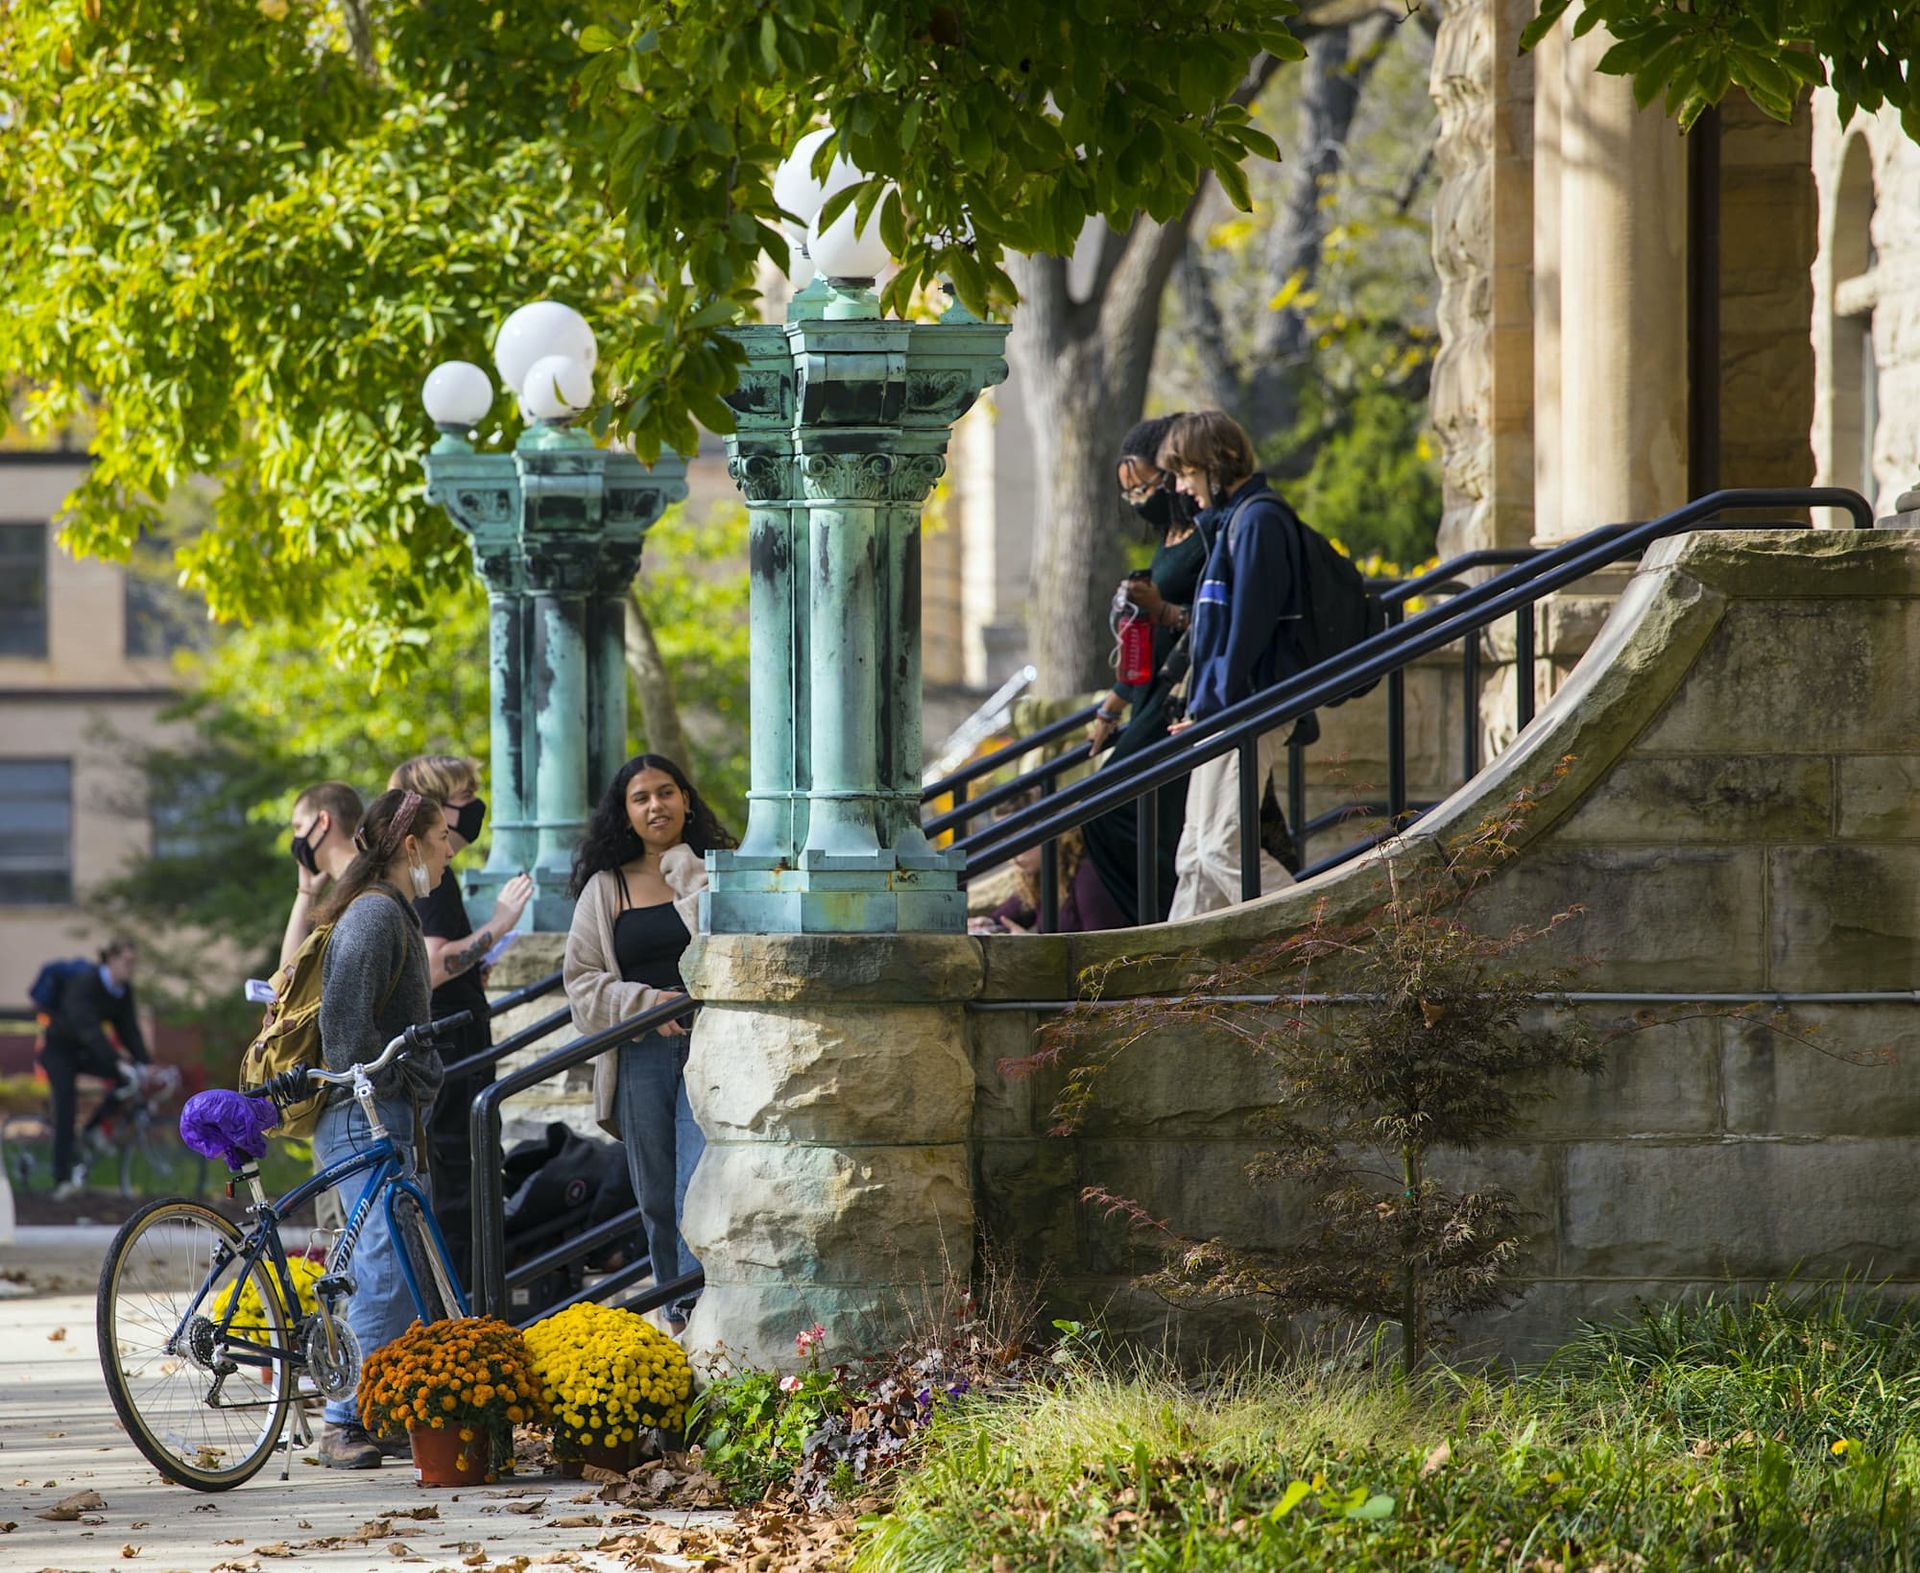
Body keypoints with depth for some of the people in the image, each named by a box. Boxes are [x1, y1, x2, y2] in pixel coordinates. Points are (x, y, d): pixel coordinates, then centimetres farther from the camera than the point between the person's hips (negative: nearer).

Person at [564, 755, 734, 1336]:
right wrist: (644, 1001, -8)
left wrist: (687, 875, -9)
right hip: (642, 1054, 3)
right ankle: (676, 1321, 16)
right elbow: (582, 981, 8)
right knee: (656, 1199, 6)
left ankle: (697, 1312, -18)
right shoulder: (605, 888, 11)